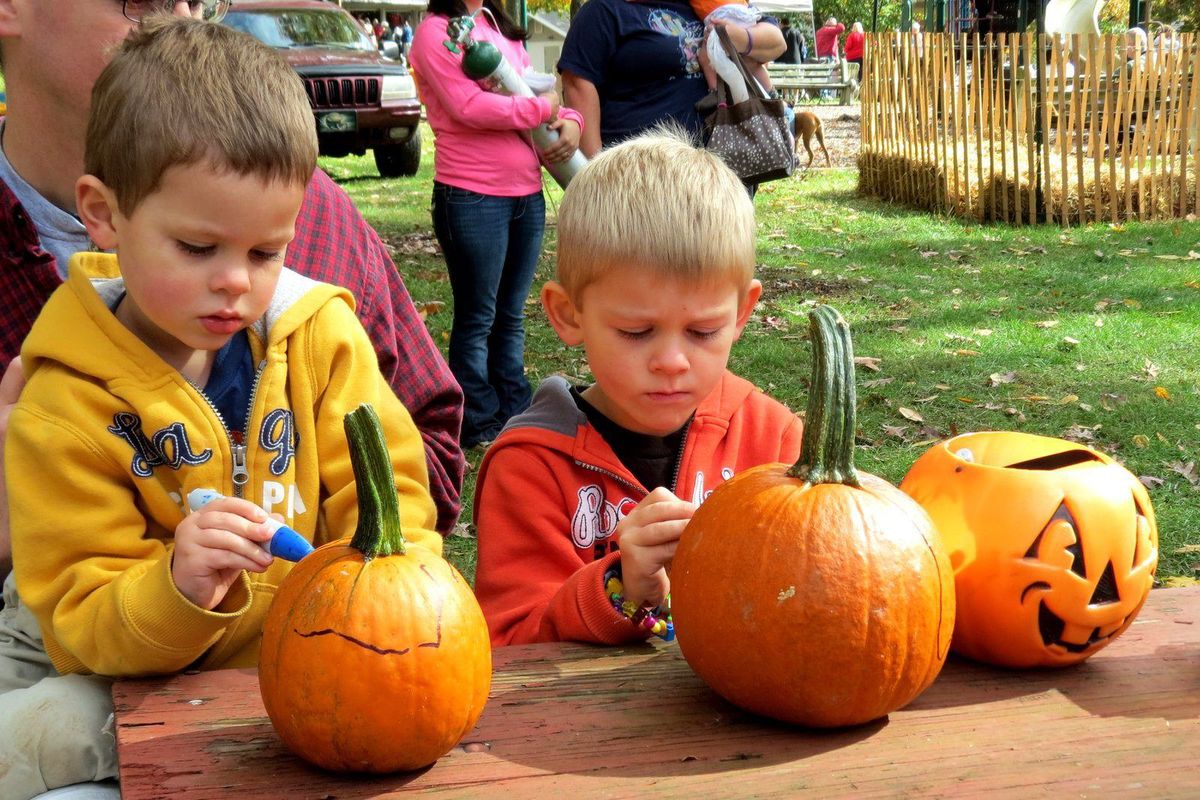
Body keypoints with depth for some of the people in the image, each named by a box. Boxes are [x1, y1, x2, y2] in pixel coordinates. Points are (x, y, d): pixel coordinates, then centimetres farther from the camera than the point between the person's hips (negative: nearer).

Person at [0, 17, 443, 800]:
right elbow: (87, 626, -12)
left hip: (316, 659, 5)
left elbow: (388, 493, -3)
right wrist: (178, 590, -33)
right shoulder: (65, 409, -12)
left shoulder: (318, 334, -7)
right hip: (144, 673, -4)